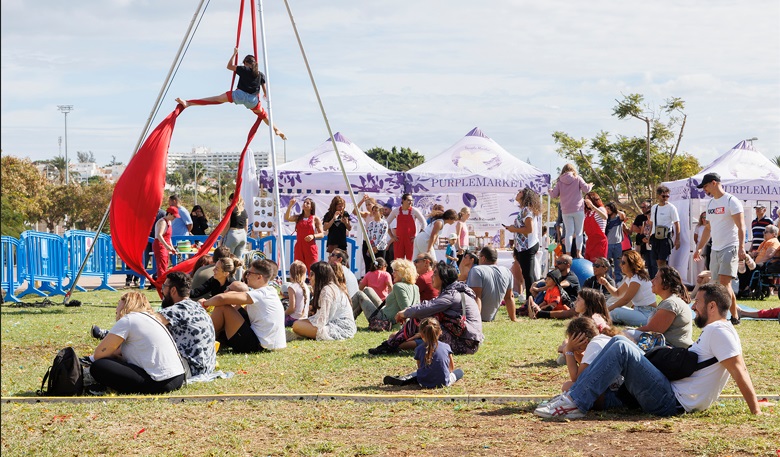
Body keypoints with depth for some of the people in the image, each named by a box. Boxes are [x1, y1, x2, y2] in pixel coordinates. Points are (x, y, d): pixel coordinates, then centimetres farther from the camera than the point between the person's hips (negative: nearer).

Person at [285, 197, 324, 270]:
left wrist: (313, 236, -18)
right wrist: (290, 205, -14)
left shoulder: (315, 219, 3)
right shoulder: (298, 218, 10)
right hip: (299, 247, 3)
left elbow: (322, 234, 1)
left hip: (311, 247, -3)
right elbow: (287, 218, -8)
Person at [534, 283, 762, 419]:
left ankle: (576, 403, -23)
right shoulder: (712, 331, 21)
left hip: (672, 401, -11)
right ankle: (574, 396, 0)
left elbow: (739, 371, -18)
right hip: (671, 393, 11)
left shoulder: (719, 331, -11)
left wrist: (756, 411, -22)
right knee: (619, 341, 10)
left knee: (621, 348, -21)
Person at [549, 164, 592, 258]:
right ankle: (578, 253, -5)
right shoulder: (577, 179, 1)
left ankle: (568, 254, -5)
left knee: (569, 232, 2)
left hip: (566, 211, 1)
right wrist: (590, 186, 17)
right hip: (578, 209, -1)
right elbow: (586, 189, -5)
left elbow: (554, 195, 4)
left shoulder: (560, 181, 5)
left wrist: (550, 191, 26)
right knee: (579, 232, 5)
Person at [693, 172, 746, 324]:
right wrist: (699, 248, 22)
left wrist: (741, 248, -24)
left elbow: (740, 226, -15)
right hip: (715, 249, 8)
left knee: (724, 283, -17)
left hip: (730, 248, -8)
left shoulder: (731, 201, -9)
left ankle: (735, 316, -11)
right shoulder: (710, 203, 16)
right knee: (717, 285, 6)